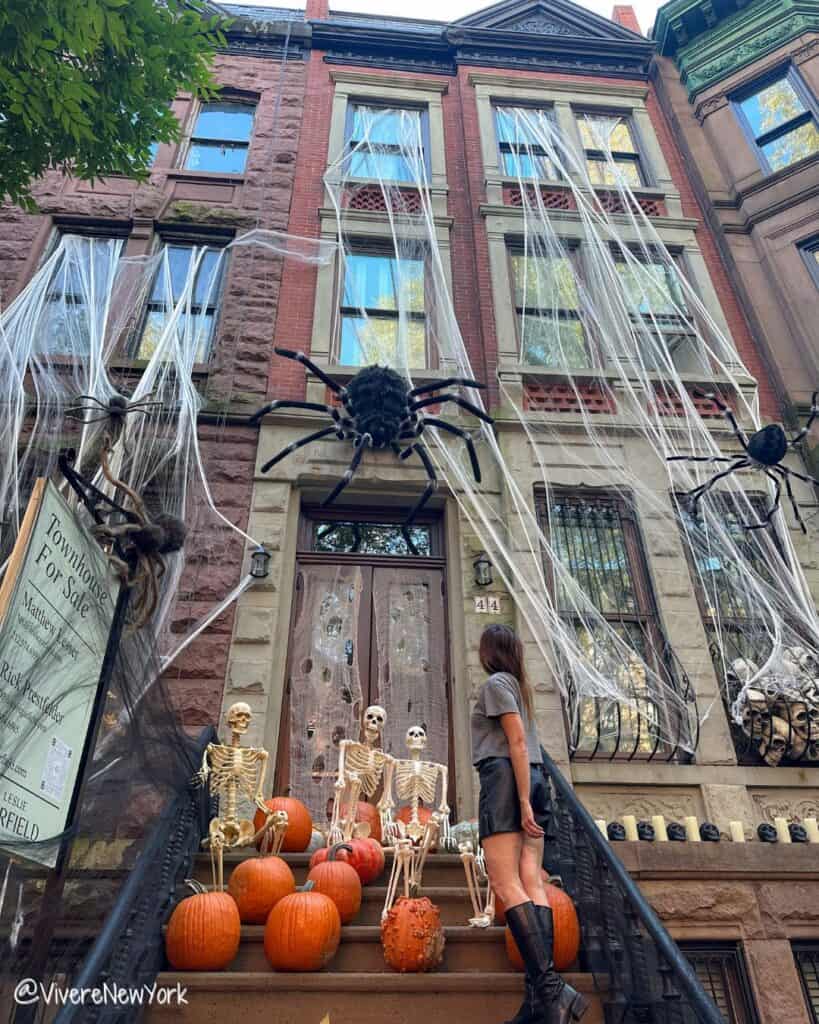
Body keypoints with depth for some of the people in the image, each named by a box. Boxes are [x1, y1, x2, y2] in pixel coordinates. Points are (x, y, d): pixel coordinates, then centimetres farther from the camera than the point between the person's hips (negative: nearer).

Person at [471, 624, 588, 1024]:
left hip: (506, 778, -8)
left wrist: (523, 801, -15)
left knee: (506, 885, -13)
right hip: (535, 780, 8)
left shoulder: (496, 682, -2)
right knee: (531, 883, -2)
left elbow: (518, 742, -11)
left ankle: (550, 987, -22)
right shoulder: (519, 686, 24)